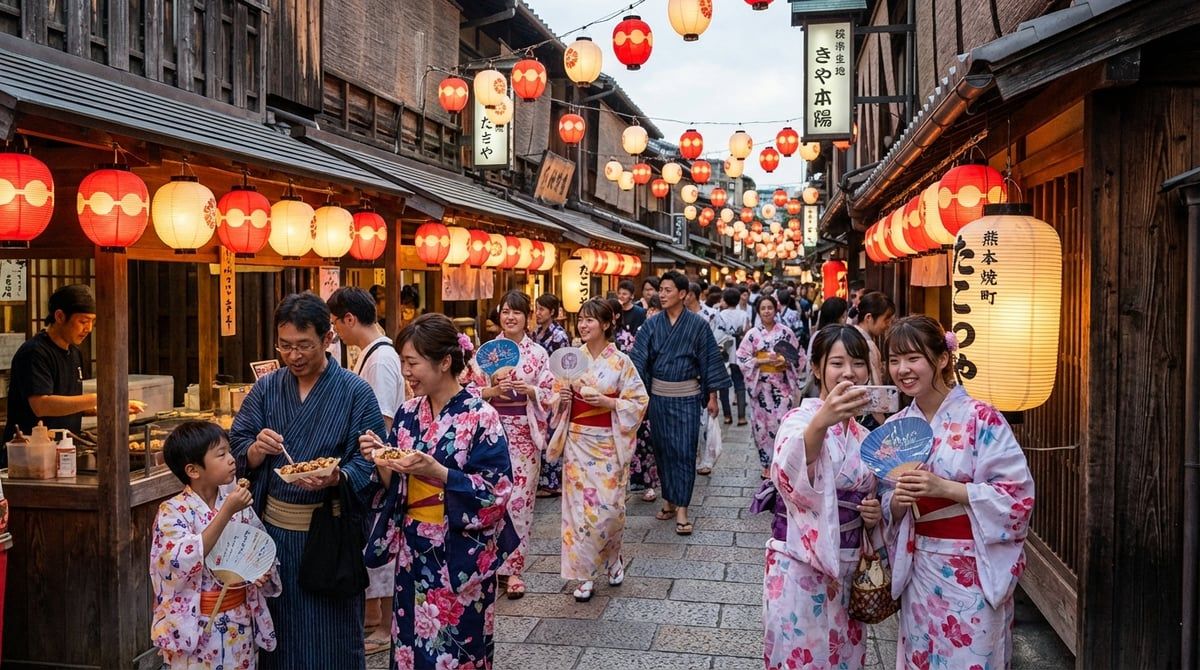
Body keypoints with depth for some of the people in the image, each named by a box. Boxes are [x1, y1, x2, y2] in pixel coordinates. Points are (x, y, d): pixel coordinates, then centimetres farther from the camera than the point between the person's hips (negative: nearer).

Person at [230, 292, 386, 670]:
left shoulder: (355, 392, -6)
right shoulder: (266, 388, 5)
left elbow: (368, 462, -10)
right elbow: (236, 450, 4)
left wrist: (337, 478, -28)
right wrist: (255, 450, -17)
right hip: (271, 529, 3)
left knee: (330, 639, 9)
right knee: (277, 633, 15)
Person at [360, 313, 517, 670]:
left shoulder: (480, 417, -13)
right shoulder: (408, 414, 4)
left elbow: (496, 492, -17)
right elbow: (393, 487, 9)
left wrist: (435, 471, -25)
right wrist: (380, 462, -11)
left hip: (460, 555, -5)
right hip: (413, 551, 5)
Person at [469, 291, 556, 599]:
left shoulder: (538, 353, 2)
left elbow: (550, 395, 1)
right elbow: (473, 391, 2)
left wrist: (529, 390, -17)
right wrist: (492, 391, -16)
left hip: (525, 432, 0)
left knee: (520, 498, 1)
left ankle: (513, 567, 11)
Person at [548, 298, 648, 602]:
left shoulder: (621, 361, -6)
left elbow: (640, 401, -5)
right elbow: (561, 401, 15)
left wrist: (606, 401, -18)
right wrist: (564, 397, -8)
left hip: (608, 442, -3)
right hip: (577, 440, 3)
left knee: (609, 506, 0)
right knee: (579, 505, 3)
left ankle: (612, 559, 28)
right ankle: (585, 573, 14)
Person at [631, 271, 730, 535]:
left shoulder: (698, 325, -5)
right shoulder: (652, 325, 1)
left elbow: (709, 359, -1)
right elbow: (639, 358, -4)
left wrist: (712, 396, -1)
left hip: (686, 396, -3)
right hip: (658, 395, 3)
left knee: (684, 451, -2)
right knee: (662, 448, 9)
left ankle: (681, 508, 2)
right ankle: (669, 499, 23)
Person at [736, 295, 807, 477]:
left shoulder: (786, 332, 2)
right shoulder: (752, 334, 1)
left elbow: (799, 357, 5)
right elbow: (742, 359, -3)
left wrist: (785, 362, -13)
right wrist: (763, 361, -13)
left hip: (782, 385, 0)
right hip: (760, 386, 1)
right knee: (763, 425, 5)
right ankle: (767, 465, 17)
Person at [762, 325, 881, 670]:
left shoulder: (863, 435, 7)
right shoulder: (800, 418, -13)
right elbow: (788, 478, -35)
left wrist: (874, 512, -3)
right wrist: (821, 422, -53)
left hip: (848, 570, 6)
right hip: (801, 569, -6)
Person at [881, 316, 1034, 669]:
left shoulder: (981, 418, -12)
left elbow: (1018, 493, -15)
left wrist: (944, 487, -23)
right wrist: (898, 500, -13)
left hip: (973, 570, -5)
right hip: (920, 570, 5)